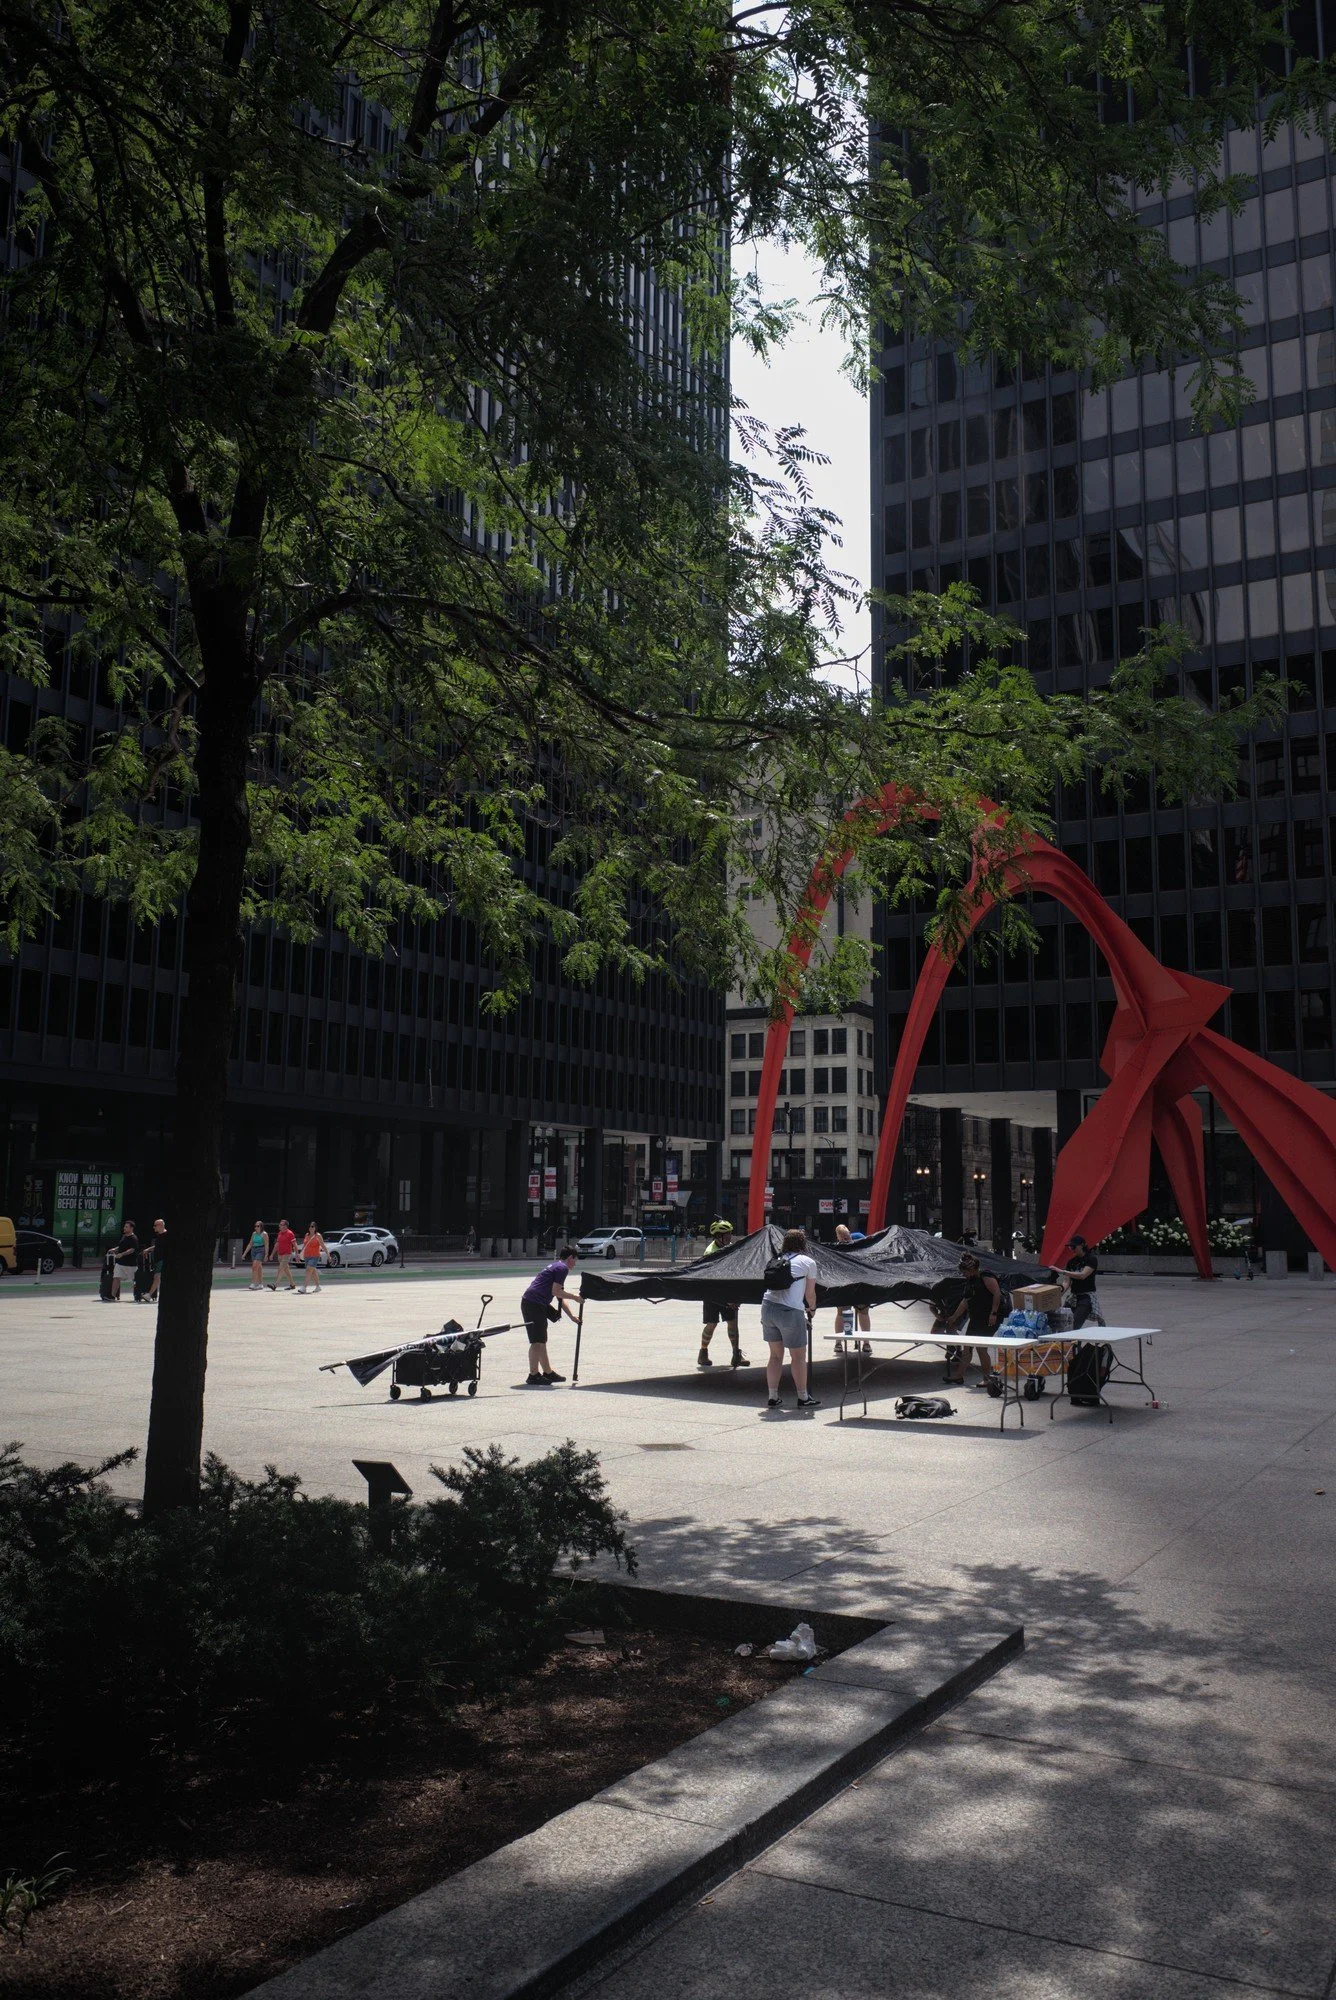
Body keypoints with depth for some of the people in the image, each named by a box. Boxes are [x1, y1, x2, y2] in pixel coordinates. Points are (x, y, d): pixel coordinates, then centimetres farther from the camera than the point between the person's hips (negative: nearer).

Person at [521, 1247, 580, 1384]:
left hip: (528, 1302, 10)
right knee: (537, 1341, -6)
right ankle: (533, 1375, -3)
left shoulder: (555, 1266, 26)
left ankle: (548, 1372, 26)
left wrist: (572, 1315, 21)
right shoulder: (563, 1268, -5)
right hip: (535, 1305, -10)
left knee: (541, 1341, 17)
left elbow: (561, 1297, 26)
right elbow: (556, 1292, -13)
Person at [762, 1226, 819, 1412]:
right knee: (798, 1356, 9)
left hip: (767, 1306, 5)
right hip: (790, 1311, -5)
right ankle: (803, 1398, 17)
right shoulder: (808, 1262, 7)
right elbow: (810, 1294, 10)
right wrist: (812, 1310, 29)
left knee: (775, 1355, 16)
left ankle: (772, 1398, 17)